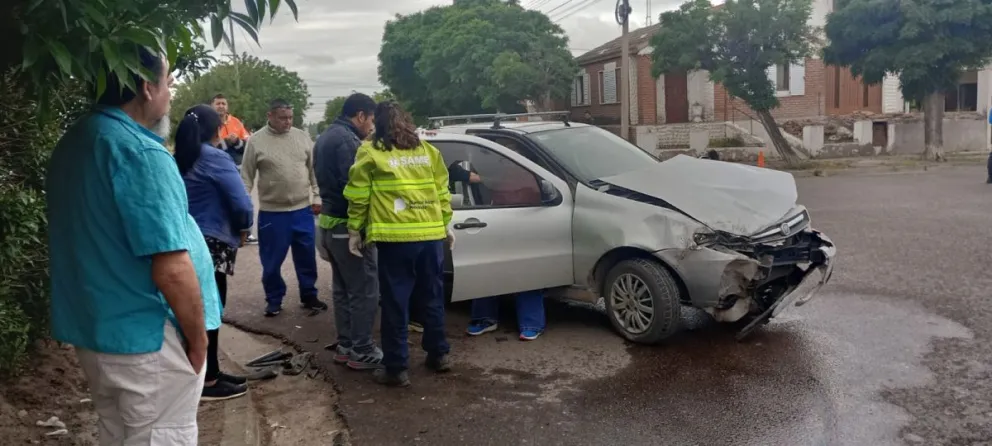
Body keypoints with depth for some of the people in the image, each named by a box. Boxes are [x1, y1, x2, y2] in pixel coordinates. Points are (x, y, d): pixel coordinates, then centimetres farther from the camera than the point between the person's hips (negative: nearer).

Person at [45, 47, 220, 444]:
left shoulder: (72, 142, 7)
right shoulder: (140, 153, -22)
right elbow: (172, 270, -26)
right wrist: (198, 338, -12)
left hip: (91, 329, 9)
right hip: (148, 339, -9)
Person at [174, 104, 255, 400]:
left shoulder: (177, 160, 9)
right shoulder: (215, 158, -14)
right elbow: (241, 203, -19)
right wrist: (243, 228, 0)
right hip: (210, 246, -8)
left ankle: (211, 373, 26)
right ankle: (208, 382, 10)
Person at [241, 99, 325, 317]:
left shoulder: (302, 137, 4)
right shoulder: (256, 141, -4)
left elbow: (314, 170, 9)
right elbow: (246, 177, -1)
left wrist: (316, 197, 5)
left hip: (302, 210, 2)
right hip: (271, 212, -2)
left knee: (306, 257, 12)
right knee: (272, 260, 7)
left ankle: (309, 296, 27)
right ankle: (274, 300, 24)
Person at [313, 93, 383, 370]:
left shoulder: (326, 137, 15)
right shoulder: (346, 139, -19)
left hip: (329, 222, 11)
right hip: (347, 225, -11)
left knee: (343, 289, 16)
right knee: (365, 290, -3)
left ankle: (344, 346, 23)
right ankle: (362, 351, 2)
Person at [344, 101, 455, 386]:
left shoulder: (370, 152, 1)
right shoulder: (427, 151, 12)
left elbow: (358, 196, 0)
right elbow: (442, 191, 13)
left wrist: (354, 230, 9)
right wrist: (445, 225, 21)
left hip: (395, 238, -4)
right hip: (431, 235, 4)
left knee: (395, 304, 3)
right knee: (432, 299, 16)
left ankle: (396, 368, 9)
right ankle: (438, 355, 27)